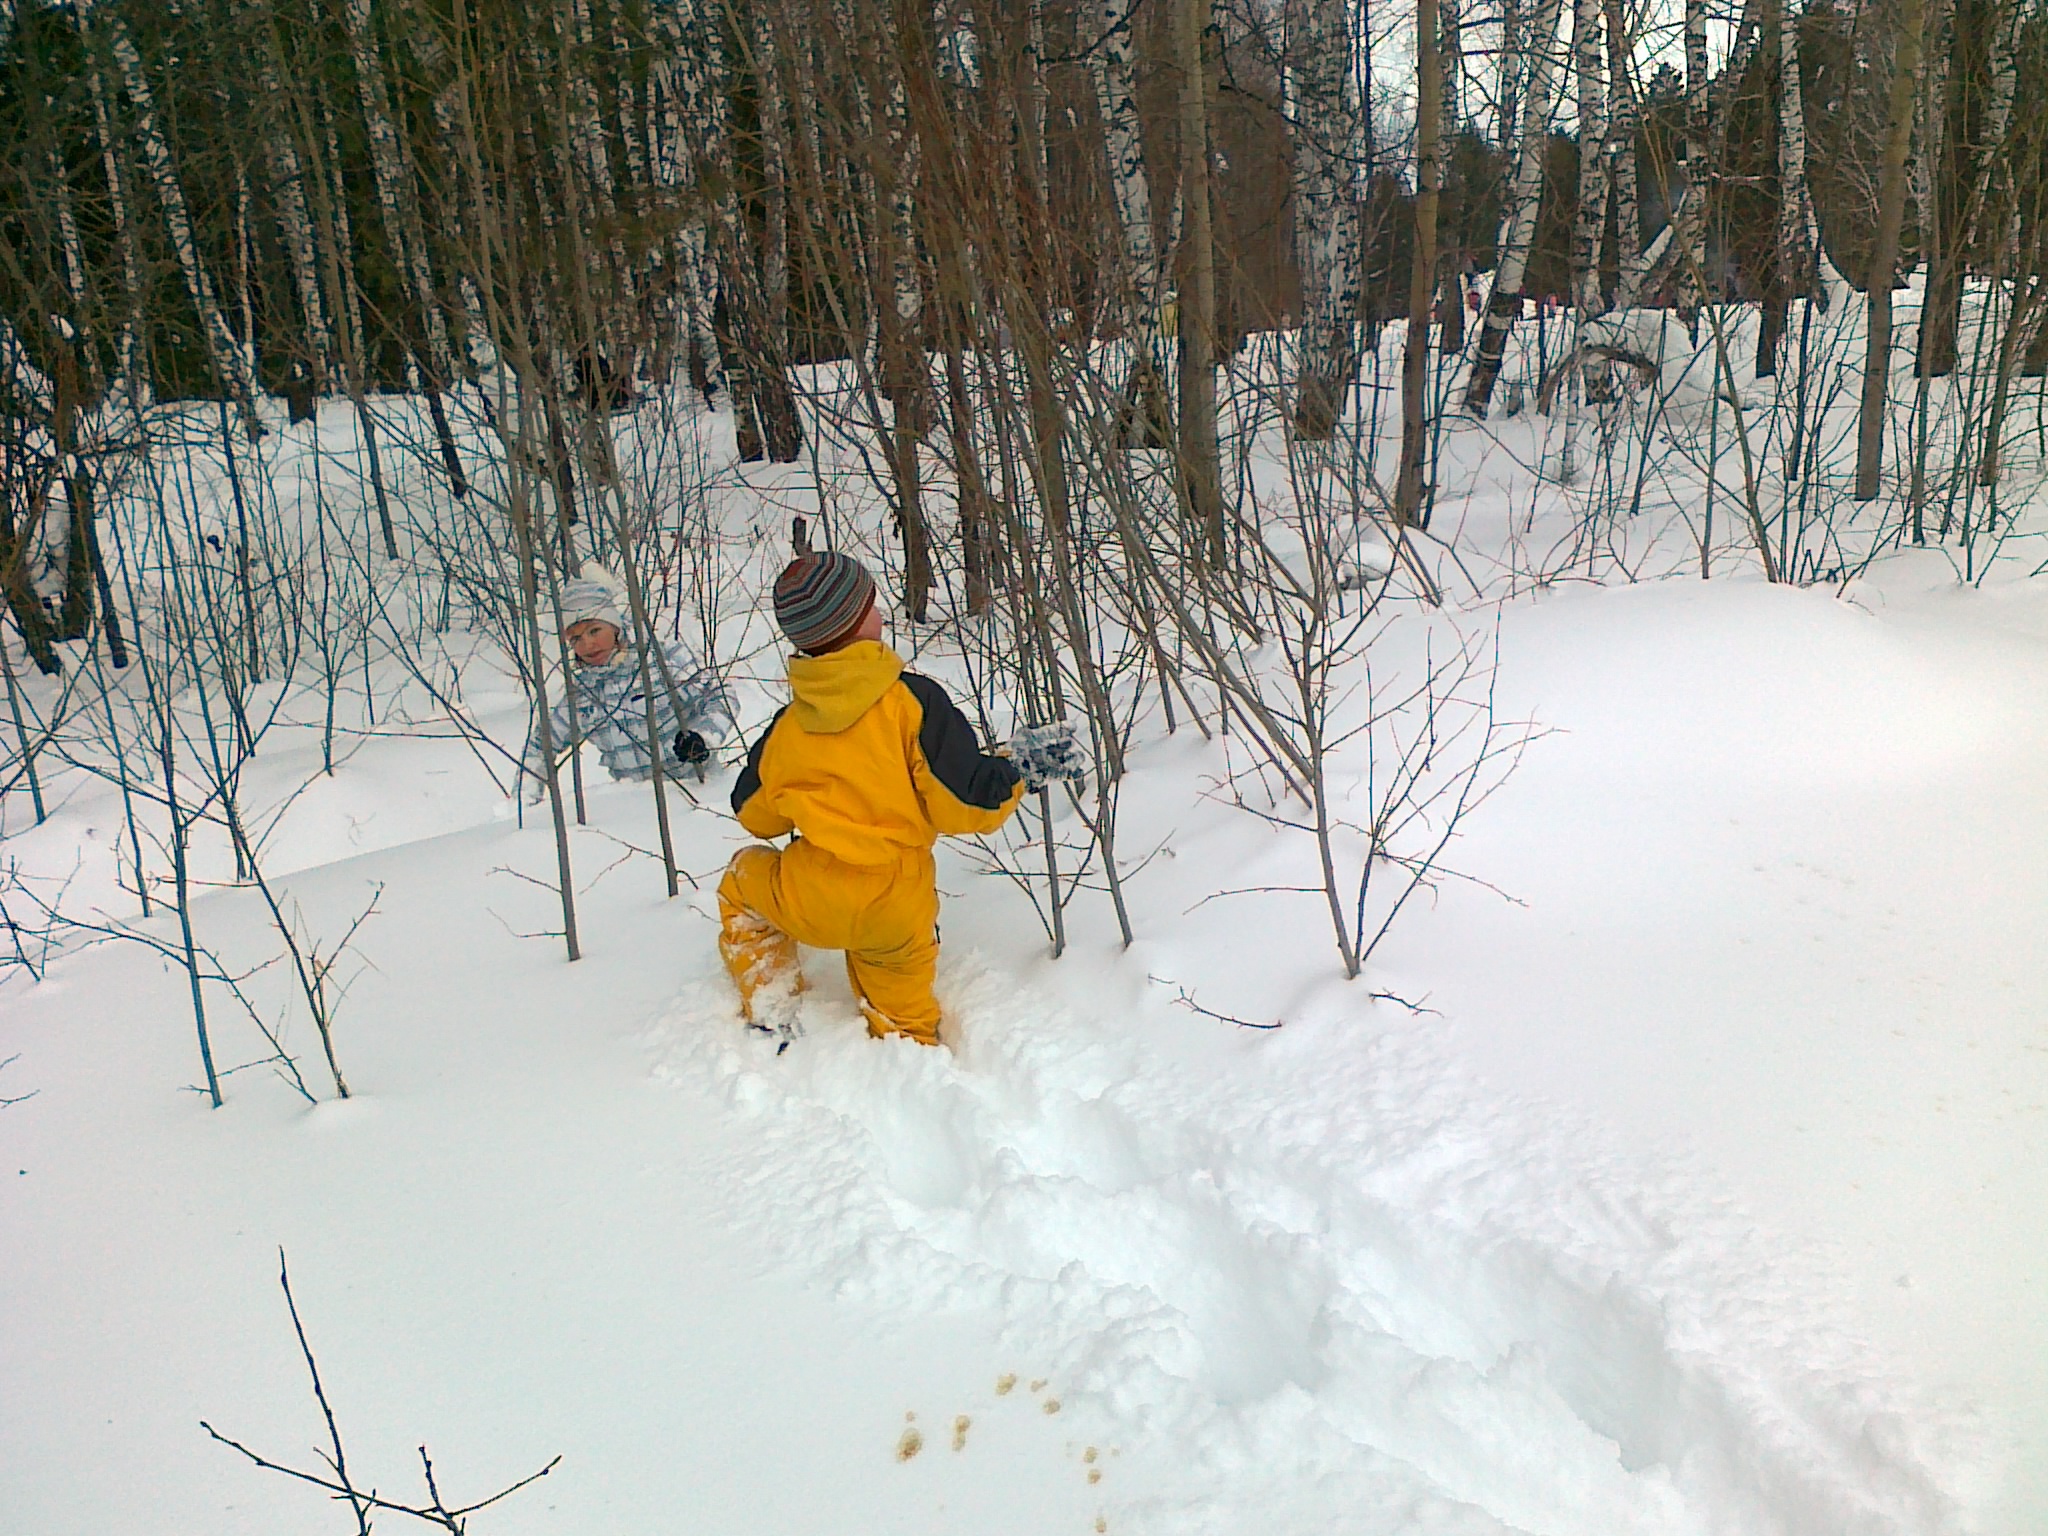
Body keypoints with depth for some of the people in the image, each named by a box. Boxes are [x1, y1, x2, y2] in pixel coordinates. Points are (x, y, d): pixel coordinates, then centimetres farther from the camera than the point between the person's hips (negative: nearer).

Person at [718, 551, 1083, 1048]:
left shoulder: (786, 727, 2)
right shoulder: (913, 701, -12)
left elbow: (756, 817, 16)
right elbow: (964, 805, -14)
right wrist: (1023, 770, 2)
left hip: (810, 904, 1)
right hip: (899, 915, -1)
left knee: (741, 880, 32)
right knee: (904, 1024, 25)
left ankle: (770, 1016, 26)